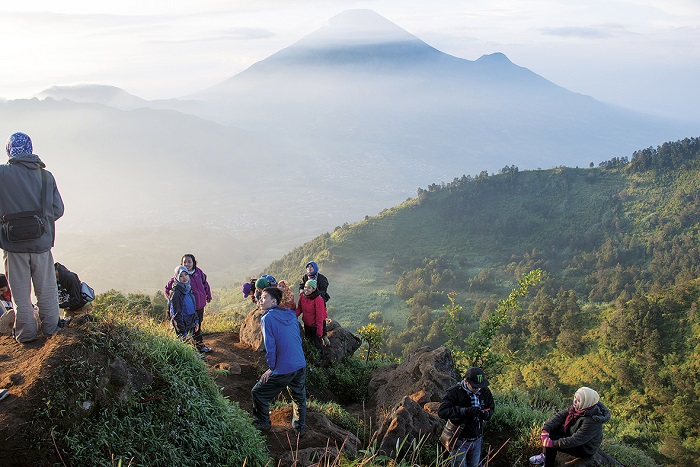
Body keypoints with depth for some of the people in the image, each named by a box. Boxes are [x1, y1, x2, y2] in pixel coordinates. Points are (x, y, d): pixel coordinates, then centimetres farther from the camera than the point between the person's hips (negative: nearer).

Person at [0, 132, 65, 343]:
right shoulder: (46, 176, -3)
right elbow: (58, 209, 0)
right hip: (42, 243, 2)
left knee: (20, 290, 11)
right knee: (46, 288, 16)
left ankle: (26, 332, 21)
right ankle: (51, 326, 27)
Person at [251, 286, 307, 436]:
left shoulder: (267, 318, -11)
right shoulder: (290, 314, 9)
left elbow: (270, 346, -14)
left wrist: (271, 368, -1)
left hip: (283, 369, -7)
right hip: (301, 365, 7)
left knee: (258, 393, 12)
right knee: (299, 397, 25)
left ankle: (262, 423, 25)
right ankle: (300, 428, 34)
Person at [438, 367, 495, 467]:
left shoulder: (484, 391, -1)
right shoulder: (455, 392, -19)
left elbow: (491, 408, 14)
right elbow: (441, 411, -28)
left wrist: (486, 413, -12)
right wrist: (465, 411, -36)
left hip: (477, 440, 5)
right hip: (460, 440, -5)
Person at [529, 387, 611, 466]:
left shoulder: (592, 421, -35)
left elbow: (575, 441, -34)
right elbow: (561, 415, -10)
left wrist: (553, 443, -31)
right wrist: (545, 429, -23)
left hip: (585, 449, -8)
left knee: (550, 444, -20)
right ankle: (545, 455, 15)